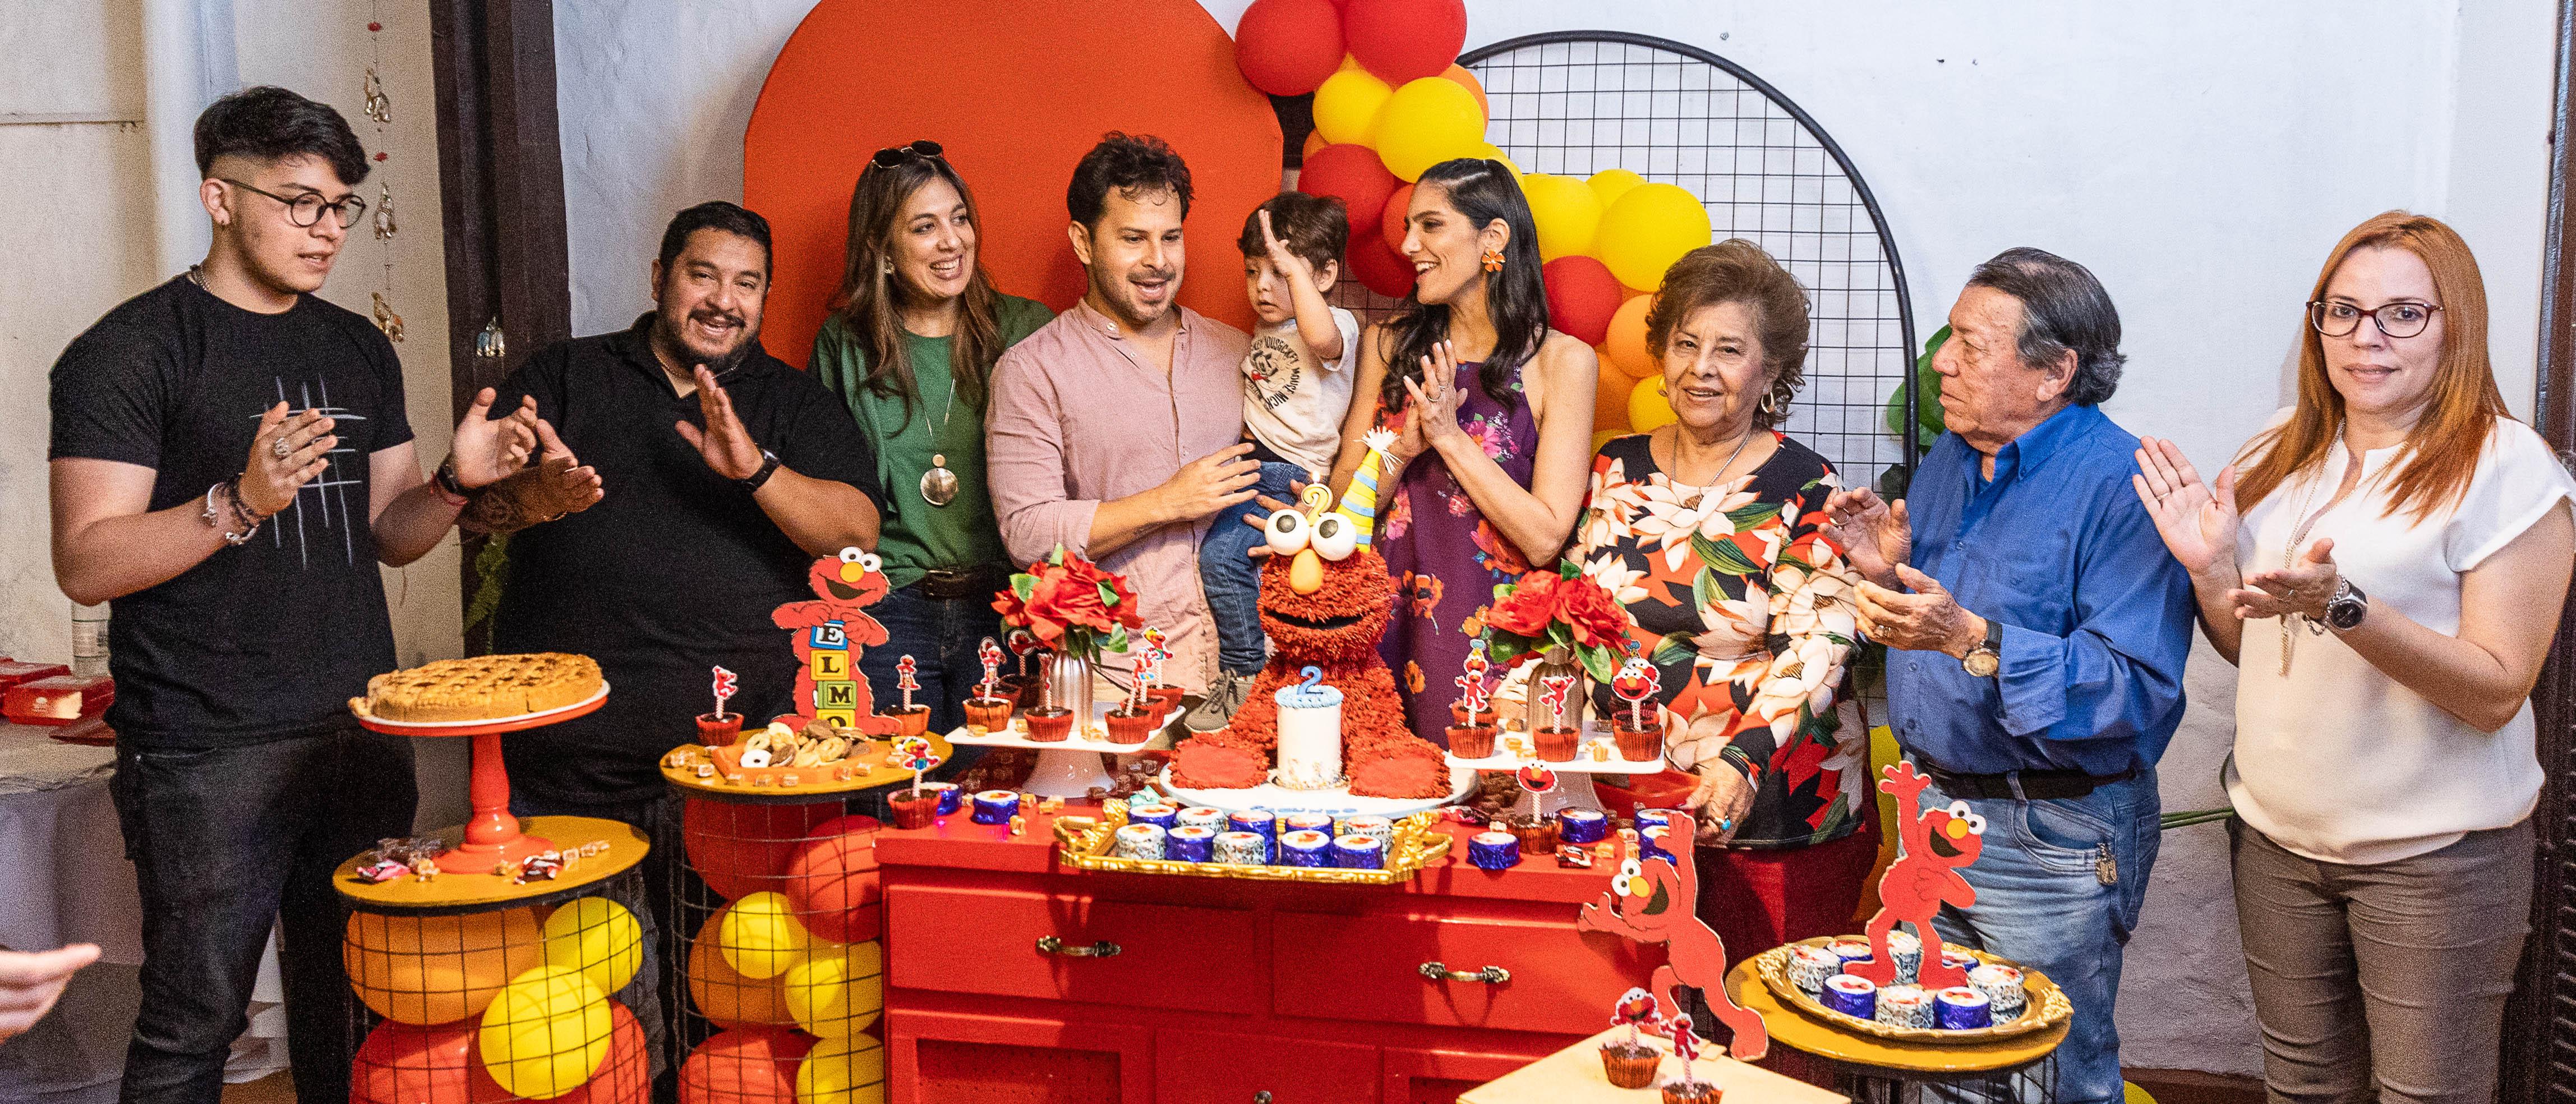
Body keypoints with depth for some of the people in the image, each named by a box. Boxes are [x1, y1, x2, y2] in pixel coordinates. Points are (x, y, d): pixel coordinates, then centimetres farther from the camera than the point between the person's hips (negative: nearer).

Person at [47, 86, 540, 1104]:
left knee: (356, 1015, 10)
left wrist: (456, 482, -2)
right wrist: (241, 504, -24)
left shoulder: (359, 350, 15)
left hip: (363, 735, 6)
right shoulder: (129, 351, -4)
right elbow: (86, 564, -10)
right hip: (209, 753, -6)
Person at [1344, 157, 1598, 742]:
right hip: (1387, 621, 3)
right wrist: (1406, 444, -12)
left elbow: (1545, 539, -10)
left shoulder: (1562, 360, -3)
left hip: (1491, 631, -3)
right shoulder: (1389, 344, 8)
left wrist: (1450, 435, -12)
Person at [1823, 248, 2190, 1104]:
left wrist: (1975, 641, -34)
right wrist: (1887, 574, -3)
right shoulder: (1949, 462, 8)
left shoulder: (2121, 485, -19)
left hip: (2052, 841, -8)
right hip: (1937, 809, 8)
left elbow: (2140, 689, -27)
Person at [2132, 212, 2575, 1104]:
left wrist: (2341, 605, -29)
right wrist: (2210, 568, -6)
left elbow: (2498, 690, -17)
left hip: (2434, 854, -5)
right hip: (2276, 832, 5)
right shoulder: (2284, 452, 6)